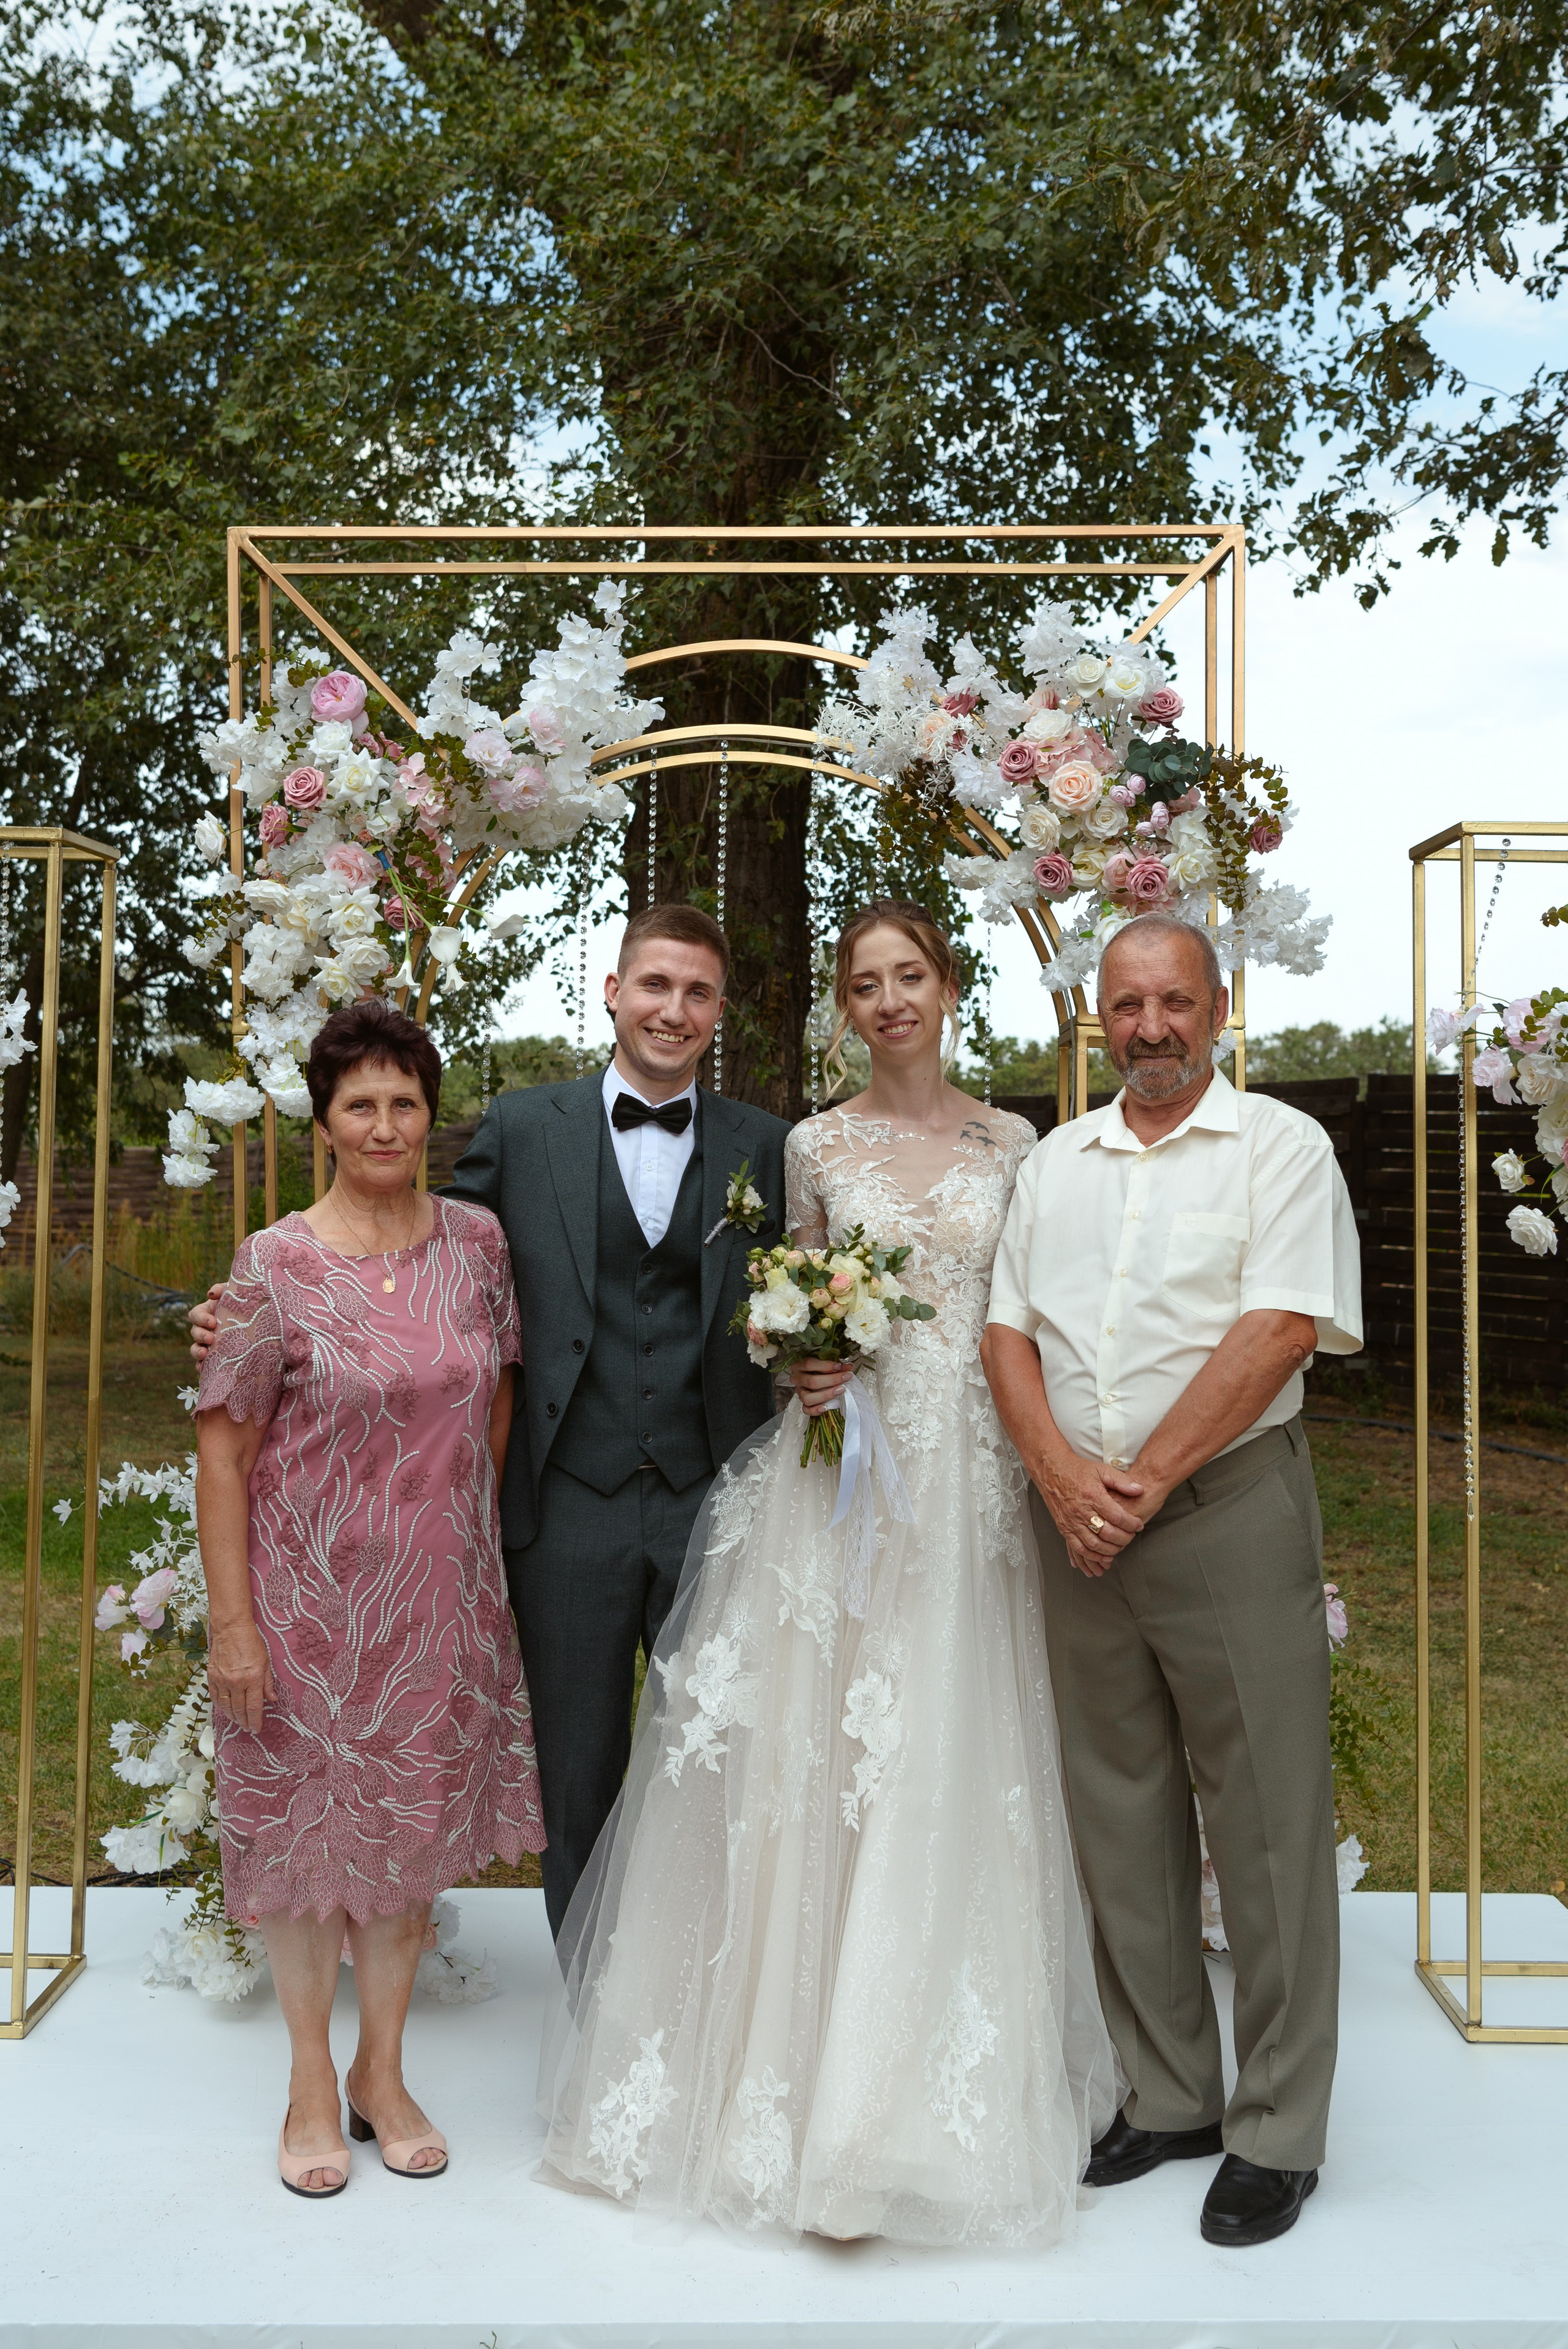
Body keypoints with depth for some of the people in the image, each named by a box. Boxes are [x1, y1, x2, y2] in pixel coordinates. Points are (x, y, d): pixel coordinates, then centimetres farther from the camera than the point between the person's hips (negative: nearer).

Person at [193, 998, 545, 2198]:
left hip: (441, 1595, 3)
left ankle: (384, 2072, 33)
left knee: (416, 1830, 14)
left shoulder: (477, 1239, -2)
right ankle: (312, 2082, 32)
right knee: (309, 1830, 11)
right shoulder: (277, 1264, -11)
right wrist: (232, 1623, -10)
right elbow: (221, 1449, -9)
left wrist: (475, 1533, 8)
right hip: (311, 1592, -3)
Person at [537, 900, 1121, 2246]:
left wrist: (1040, 1466, 0)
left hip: (972, 1480, 1)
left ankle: (936, 2094, 19)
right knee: (814, 1759, 0)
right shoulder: (814, 1147, 6)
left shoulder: (1013, 1146, 8)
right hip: (839, 1469, 0)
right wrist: (805, 1369, -8)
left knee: (954, 1770, 4)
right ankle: (801, 2070, 15)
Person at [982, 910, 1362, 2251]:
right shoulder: (1057, 1162, 14)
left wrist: (1144, 1483, -14)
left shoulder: (1280, 1147, -1)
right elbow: (1009, 1332, 9)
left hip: (1229, 1511, -4)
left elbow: (1281, 1330, -12)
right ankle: (1169, 2097, 27)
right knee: (1122, 1824, 12)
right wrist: (1063, 1474, -8)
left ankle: (1278, 2132, 17)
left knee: (1267, 1828, 2)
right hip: (1080, 1523, 5)